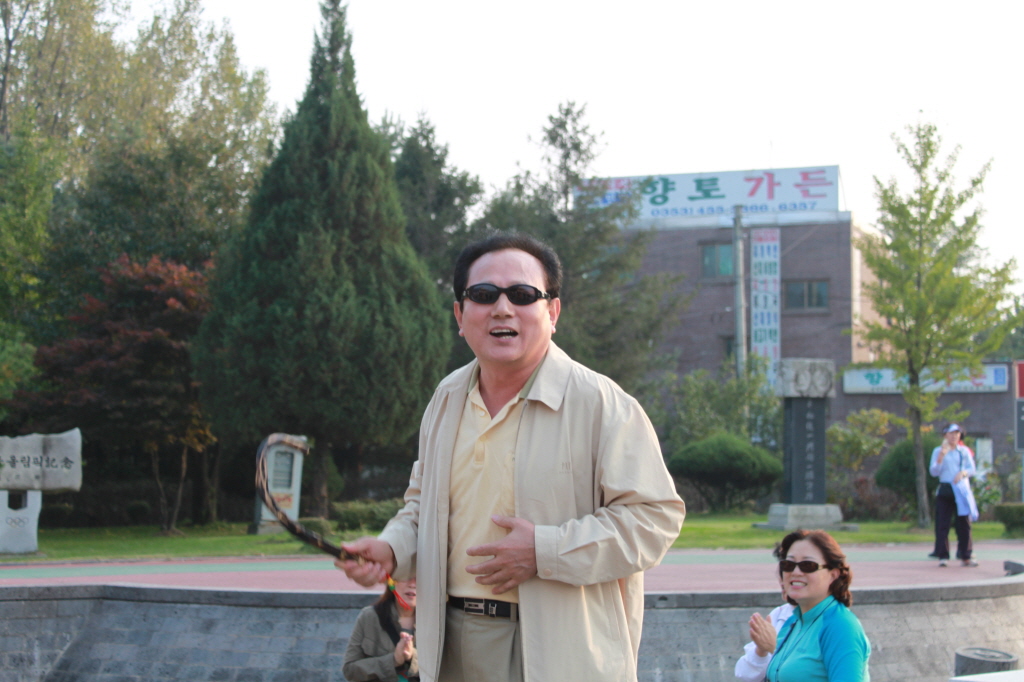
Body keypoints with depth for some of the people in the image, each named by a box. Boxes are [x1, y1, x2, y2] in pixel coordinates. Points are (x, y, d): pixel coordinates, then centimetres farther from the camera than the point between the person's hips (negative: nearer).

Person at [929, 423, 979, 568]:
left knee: (964, 524, 0)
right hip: (945, 489, -1)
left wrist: (963, 473, -15)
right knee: (942, 524, -6)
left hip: (961, 490, 1)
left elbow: (972, 469, 6)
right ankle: (943, 556, -4)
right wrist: (941, 457, -16)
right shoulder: (938, 451, 6)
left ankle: (965, 557, 4)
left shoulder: (964, 451, 11)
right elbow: (933, 472, -2)